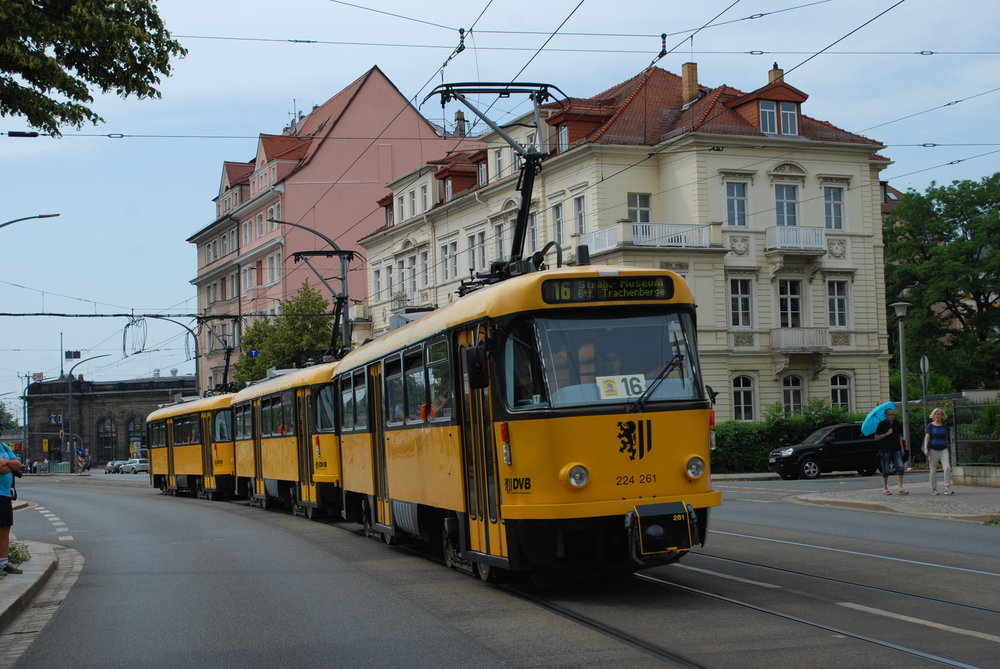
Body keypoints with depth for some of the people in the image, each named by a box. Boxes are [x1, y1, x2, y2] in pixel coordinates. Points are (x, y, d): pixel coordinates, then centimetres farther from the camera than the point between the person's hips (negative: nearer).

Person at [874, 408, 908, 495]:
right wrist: (886, 434, -14)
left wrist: (902, 448, 17)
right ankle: (885, 489, 14)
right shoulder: (882, 424, -2)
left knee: (900, 467, -9)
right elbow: (876, 437, -4)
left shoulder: (896, 424, 12)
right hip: (885, 451, -4)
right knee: (885, 471, 2)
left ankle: (901, 488, -10)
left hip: (896, 450, 4)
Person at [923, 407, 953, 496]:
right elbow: (927, 437, -6)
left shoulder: (944, 427, 12)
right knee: (933, 470, 3)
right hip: (933, 450, -2)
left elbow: (946, 439, 19)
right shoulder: (930, 426, 1)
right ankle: (933, 490, 11)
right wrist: (926, 449, -18)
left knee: (947, 467, -14)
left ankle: (947, 488, -13)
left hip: (943, 450, 2)